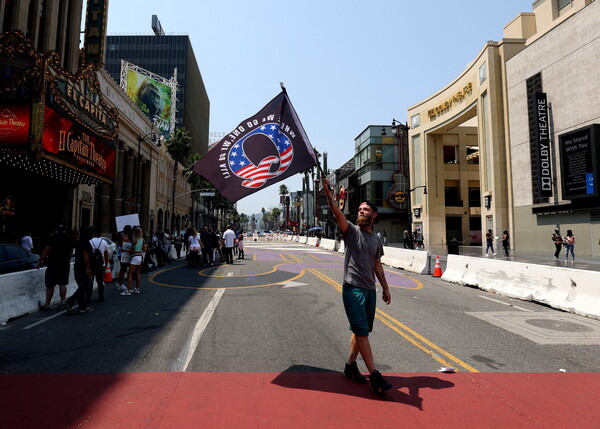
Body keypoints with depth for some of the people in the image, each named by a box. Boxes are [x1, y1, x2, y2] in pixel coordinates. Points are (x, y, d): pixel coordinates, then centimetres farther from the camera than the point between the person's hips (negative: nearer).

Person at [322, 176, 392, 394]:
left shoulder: (377, 240, 13)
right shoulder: (351, 231, -2)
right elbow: (337, 213, -19)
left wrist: (385, 288, 19)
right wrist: (328, 192, -33)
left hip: (370, 289, 6)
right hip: (353, 288, -6)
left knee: (361, 330, 13)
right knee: (362, 331, -7)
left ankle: (350, 365, 27)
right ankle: (374, 375, -1)